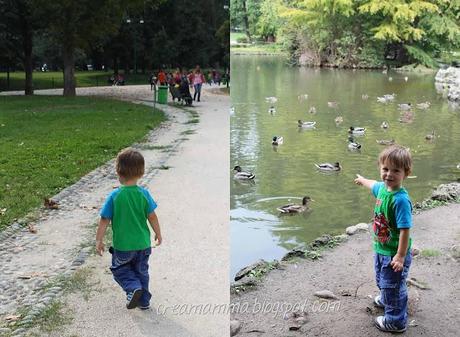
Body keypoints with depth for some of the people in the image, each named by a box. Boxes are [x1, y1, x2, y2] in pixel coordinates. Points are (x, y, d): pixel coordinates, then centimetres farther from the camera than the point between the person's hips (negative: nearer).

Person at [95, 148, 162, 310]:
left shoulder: (114, 196, -15)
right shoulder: (144, 194, -9)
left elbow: (104, 220, -11)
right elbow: (152, 216, -4)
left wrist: (99, 240, 1)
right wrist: (158, 234, 11)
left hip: (122, 245, -3)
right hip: (143, 244, 3)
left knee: (120, 269, 19)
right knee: (141, 271, 21)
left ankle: (133, 287, -5)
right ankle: (144, 301, 29)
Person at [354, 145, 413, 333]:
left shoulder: (401, 199, -29)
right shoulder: (383, 188, -3)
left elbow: (405, 230, -28)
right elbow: (374, 185, 23)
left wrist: (400, 256, -27)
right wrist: (362, 180, 43)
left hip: (394, 253, -9)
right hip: (381, 248, 9)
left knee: (393, 286, 8)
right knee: (382, 280, 30)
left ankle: (396, 321, 27)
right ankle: (386, 300, 56)